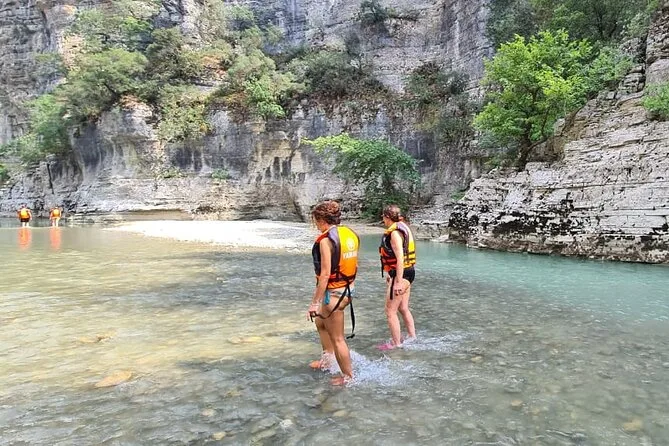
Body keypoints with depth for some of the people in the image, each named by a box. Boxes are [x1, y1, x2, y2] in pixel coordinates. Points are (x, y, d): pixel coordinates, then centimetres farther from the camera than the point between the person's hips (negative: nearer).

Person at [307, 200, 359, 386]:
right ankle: (327, 358, 42)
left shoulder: (326, 240, -19)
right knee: (320, 321, 29)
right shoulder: (351, 234, 4)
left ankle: (348, 376, 21)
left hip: (334, 293, -9)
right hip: (348, 289, 9)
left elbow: (325, 274, -22)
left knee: (337, 338, 7)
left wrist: (315, 303, -18)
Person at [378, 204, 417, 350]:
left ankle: (396, 343, 11)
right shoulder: (403, 227, 12)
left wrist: (398, 282, -25)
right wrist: (391, 274, 25)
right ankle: (412, 337, 32)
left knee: (390, 311, 1)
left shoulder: (395, 232, -18)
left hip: (401, 274, -10)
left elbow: (400, 258, -24)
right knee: (403, 308, 21)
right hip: (408, 272, 10)